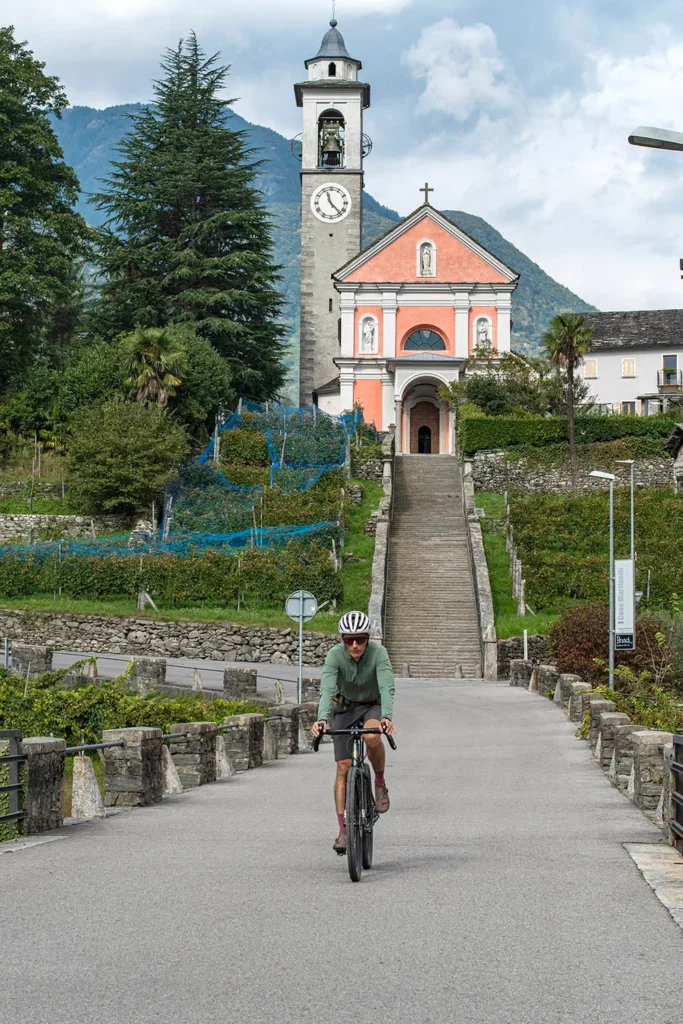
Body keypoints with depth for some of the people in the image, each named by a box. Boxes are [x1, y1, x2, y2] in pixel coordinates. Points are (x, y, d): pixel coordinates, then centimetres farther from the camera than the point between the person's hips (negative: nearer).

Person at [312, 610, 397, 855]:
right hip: (345, 708, 1)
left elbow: (386, 687, -37)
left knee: (372, 736, -36)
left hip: (373, 706, -1)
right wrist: (322, 719, -53)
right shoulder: (335, 655, -24)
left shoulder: (378, 653, -26)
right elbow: (326, 689, -36)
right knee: (343, 768, -7)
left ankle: (380, 782, -10)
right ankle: (342, 830, -1)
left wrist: (386, 716, -55)